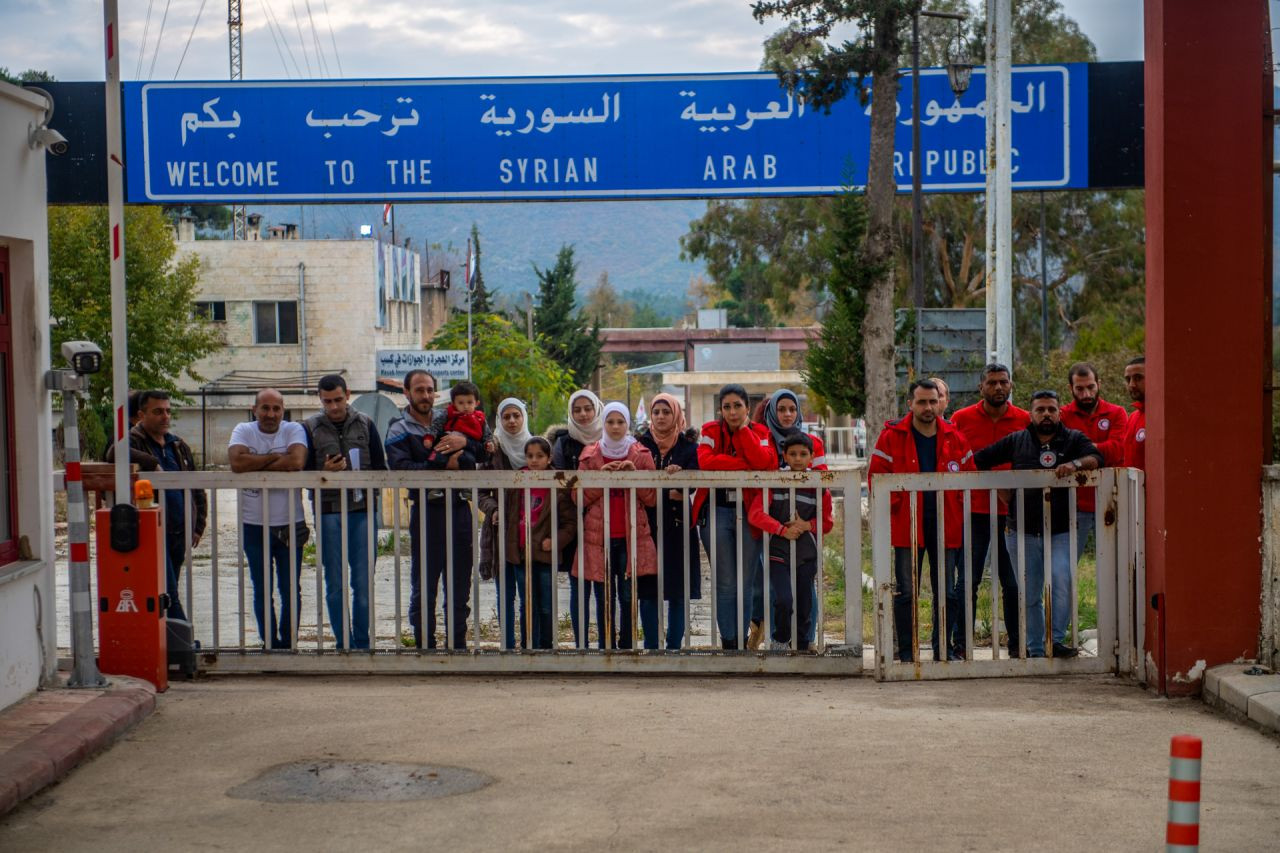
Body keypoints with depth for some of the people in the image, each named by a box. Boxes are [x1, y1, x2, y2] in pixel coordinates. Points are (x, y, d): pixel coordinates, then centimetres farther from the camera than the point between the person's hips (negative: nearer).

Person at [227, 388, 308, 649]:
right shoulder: (243, 431, 1)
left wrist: (256, 466, -15)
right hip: (254, 525, 1)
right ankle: (270, 645, 16)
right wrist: (275, 457, -14)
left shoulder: (294, 430, -2)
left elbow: (297, 461, -22)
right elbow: (237, 462, -19)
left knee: (291, 590, 5)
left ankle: (288, 644, 16)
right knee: (262, 591, 8)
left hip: (290, 524, -1)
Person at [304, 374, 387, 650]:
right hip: (328, 513, -1)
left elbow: (381, 468, 12)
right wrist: (325, 472, -14)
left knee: (363, 582, 1)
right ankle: (344, 644, 10)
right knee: (335, 584, 2)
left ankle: (362, 643, 11)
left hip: (362, 510, 1)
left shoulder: (365, 425, 9)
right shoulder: (310, 428, 5)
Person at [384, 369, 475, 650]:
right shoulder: (399, 430, 3)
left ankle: (458, 644, 18)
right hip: (426, 513, -4)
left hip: (460, 509, 4)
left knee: (460, 586, 9)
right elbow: (401, 469, -14)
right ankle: (424, 647, 7)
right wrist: (444, 464, -17)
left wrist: (465, 440, -9)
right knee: (424, 588, -1)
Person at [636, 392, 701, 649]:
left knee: (678, 590, 1)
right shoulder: (641, 444, 8)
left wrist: (679, 474, -29)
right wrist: (668, 494, -16)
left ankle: (674, 645, 7)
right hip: (648, 525, 0)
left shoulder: (689, 448, 7)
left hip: (678, 525, 0)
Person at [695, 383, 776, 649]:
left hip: (749, 512, 1)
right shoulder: (711, 431, 1)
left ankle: (742, 640, 13)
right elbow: (705, 460, -19)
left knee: (746, 583, 5)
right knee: (725, 583, 1)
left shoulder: (759, 432, 4)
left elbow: (765, 462, -16)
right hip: (717, 511, -1)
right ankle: (728, 642, 7)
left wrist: (744, 429, -11)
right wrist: (746, 465, -16)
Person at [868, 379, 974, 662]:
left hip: (945, 525, 2)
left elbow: (969, 476, 14)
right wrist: (894, 506, -7)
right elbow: (876, 475, -1)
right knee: (906, 592, 1)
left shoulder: (954, 438, 6)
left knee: (947, 592, 6)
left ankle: (944, 649, 16)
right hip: (907, 525, -2)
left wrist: (958, 506, 4)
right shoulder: (892, 437, -3)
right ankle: (906, 652, 8)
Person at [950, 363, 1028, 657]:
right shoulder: (961, 419, 3)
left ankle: (1017, 644, 11)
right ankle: (962, 644, 7)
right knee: (968, 581, 1)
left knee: (1014, 583, 2)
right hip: (973, 512, -1)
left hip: (1011, 514, 1)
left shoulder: (1026, 421, 5)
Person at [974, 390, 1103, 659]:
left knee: (1062, 580, -23)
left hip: (1061, 532, -2)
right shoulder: (1016, 441, 11)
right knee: (1029, 594, 6)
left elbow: (1095, 457, -10)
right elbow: (979, 460, 12)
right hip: (1024, 533, 2)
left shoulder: (1073, 439, 7)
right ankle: (1035, 650, 15)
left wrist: (1075, 464, -30)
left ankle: (1057, 640, -15)